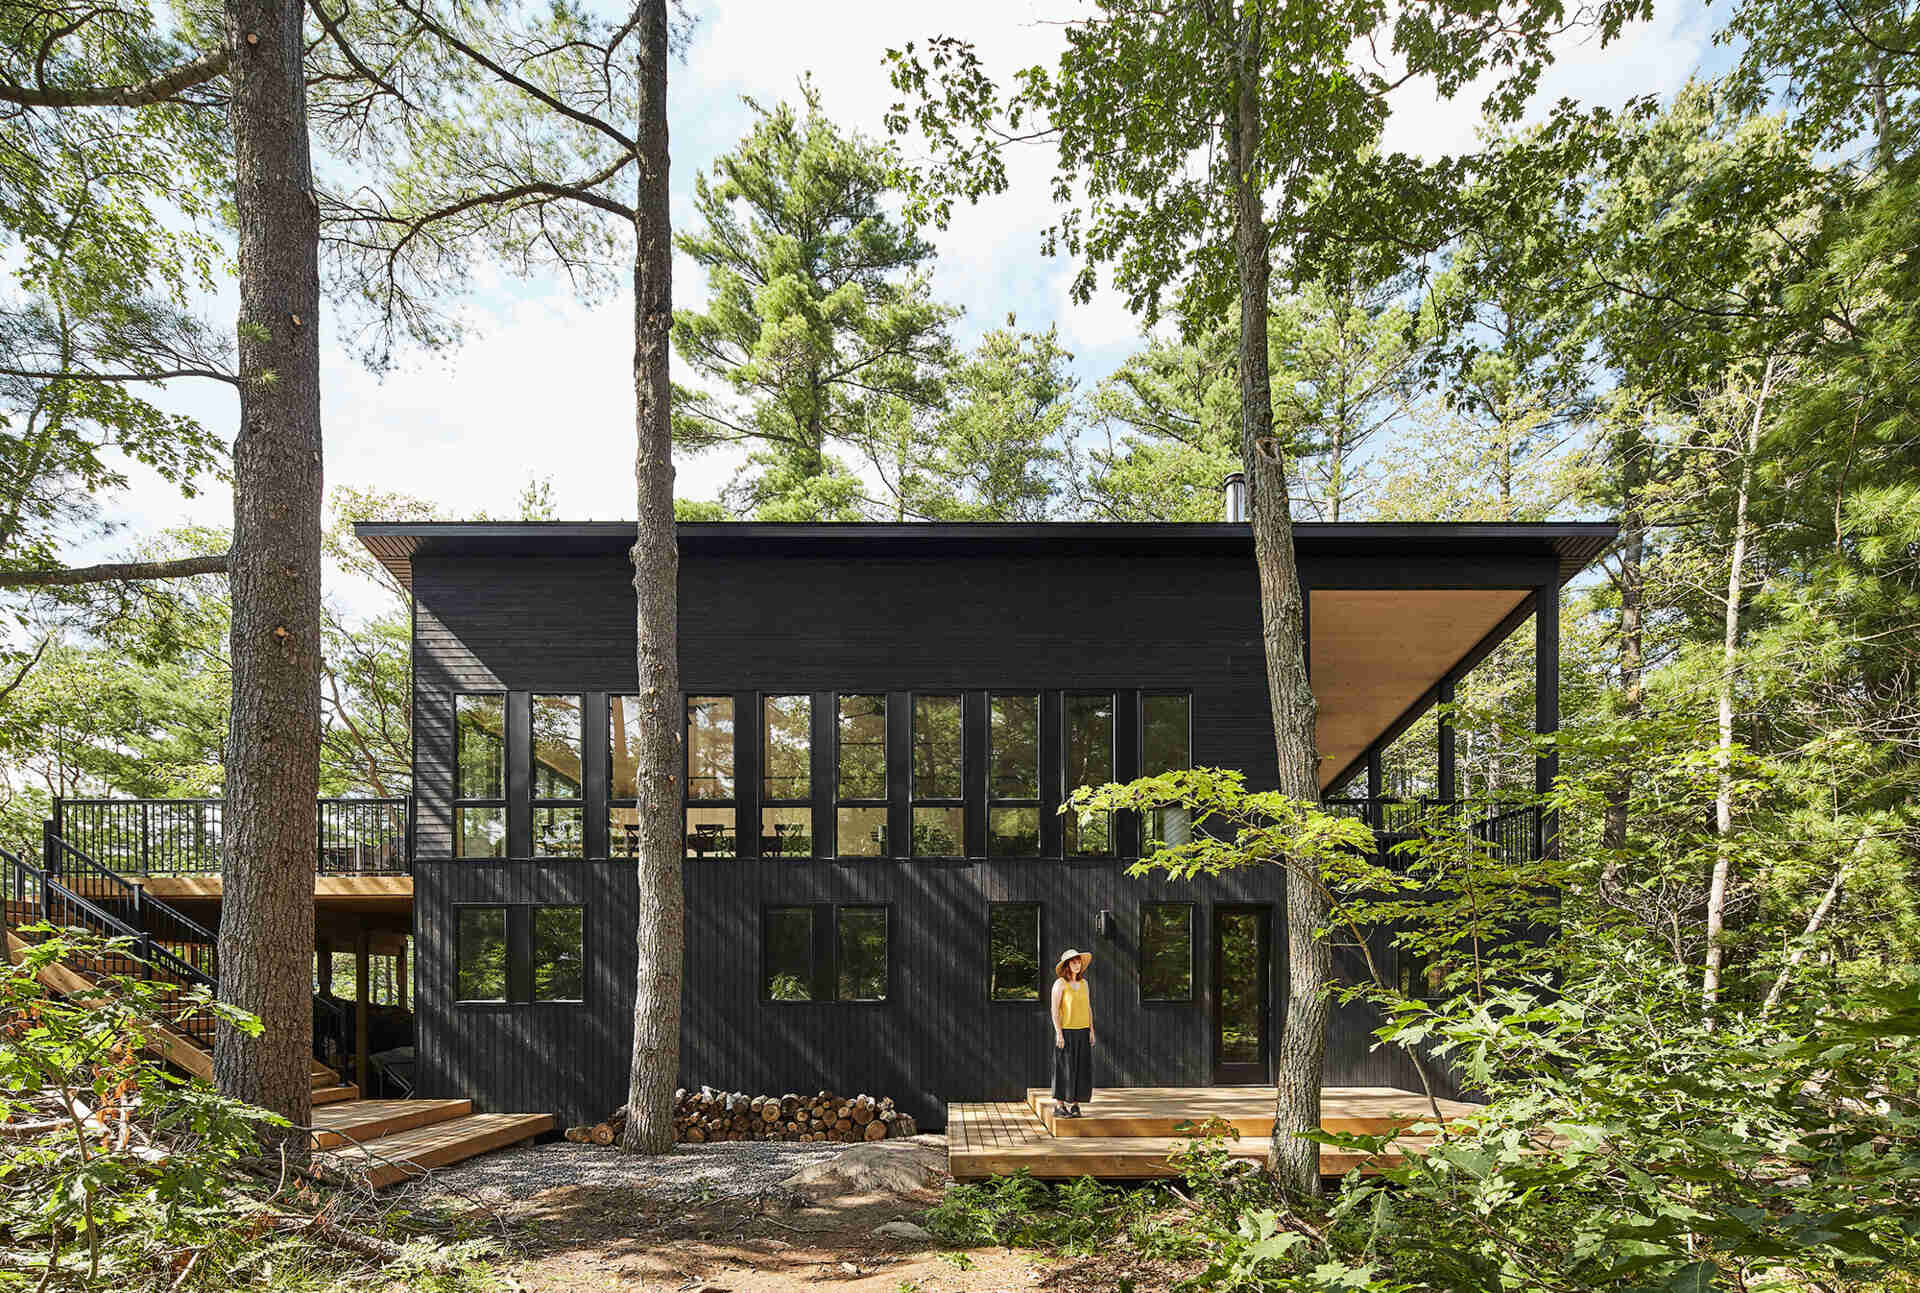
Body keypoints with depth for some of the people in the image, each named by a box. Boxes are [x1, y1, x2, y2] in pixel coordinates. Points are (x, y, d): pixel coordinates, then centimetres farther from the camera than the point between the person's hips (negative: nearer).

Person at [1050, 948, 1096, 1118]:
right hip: (1066, 1032, -5)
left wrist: (1091, 1031, 5)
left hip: (1083, 1033, 5)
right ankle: (1059, 1106, 6)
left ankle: (1075, 1105, 11)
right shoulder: (1060, 983, -8)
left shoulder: (1084, 983, 9)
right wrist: (1059, 1034, -16)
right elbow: (1055, 1010, -11)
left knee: (1081, 1069, 3)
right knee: (1064, 1068, -3)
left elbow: (1088, 1008, 13)